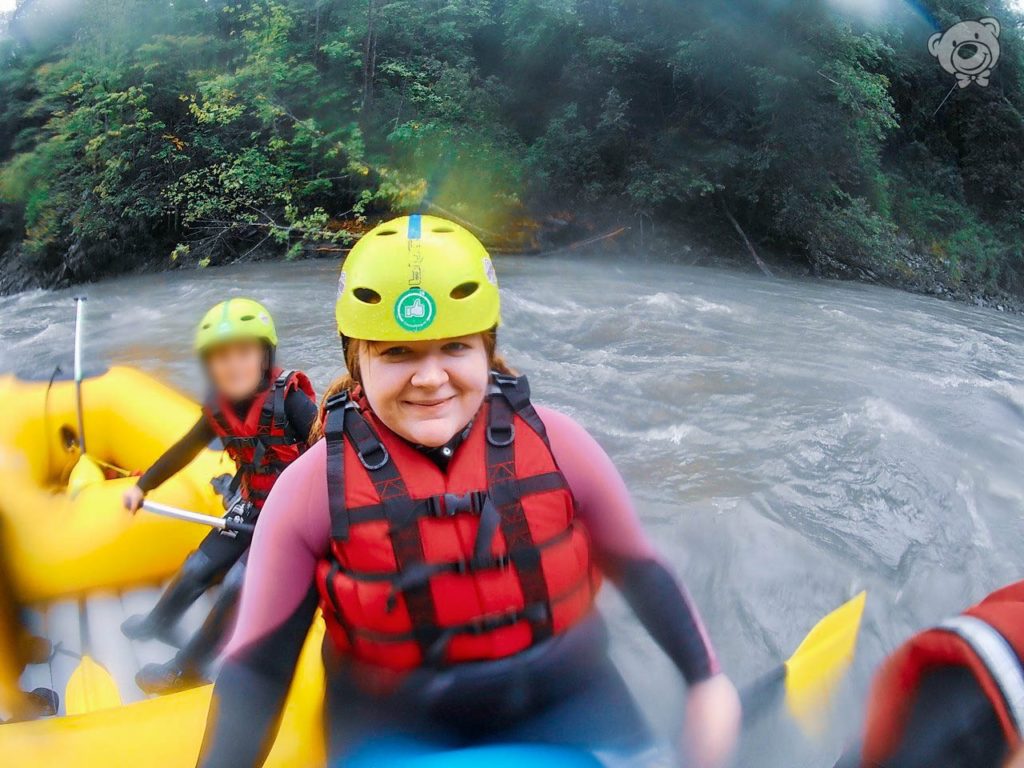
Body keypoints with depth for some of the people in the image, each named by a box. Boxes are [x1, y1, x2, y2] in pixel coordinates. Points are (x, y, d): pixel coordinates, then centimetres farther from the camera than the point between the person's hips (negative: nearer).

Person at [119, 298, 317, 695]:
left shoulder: (288, 399, -26)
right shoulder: (220, 408, -7)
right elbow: (184, 450, 10)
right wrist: (142, 485, 18)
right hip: (251, 506, 6)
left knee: (236, 584, -10)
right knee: (199, 567, 14)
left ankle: (188, 668, 11)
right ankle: (160, 621, 45)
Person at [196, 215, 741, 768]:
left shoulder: (554, 446, -12)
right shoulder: (311, 489, -16)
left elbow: (637, 568, 3)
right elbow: (257, 667, -8)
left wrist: (705, 679, 2)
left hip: (564, 704, 2)